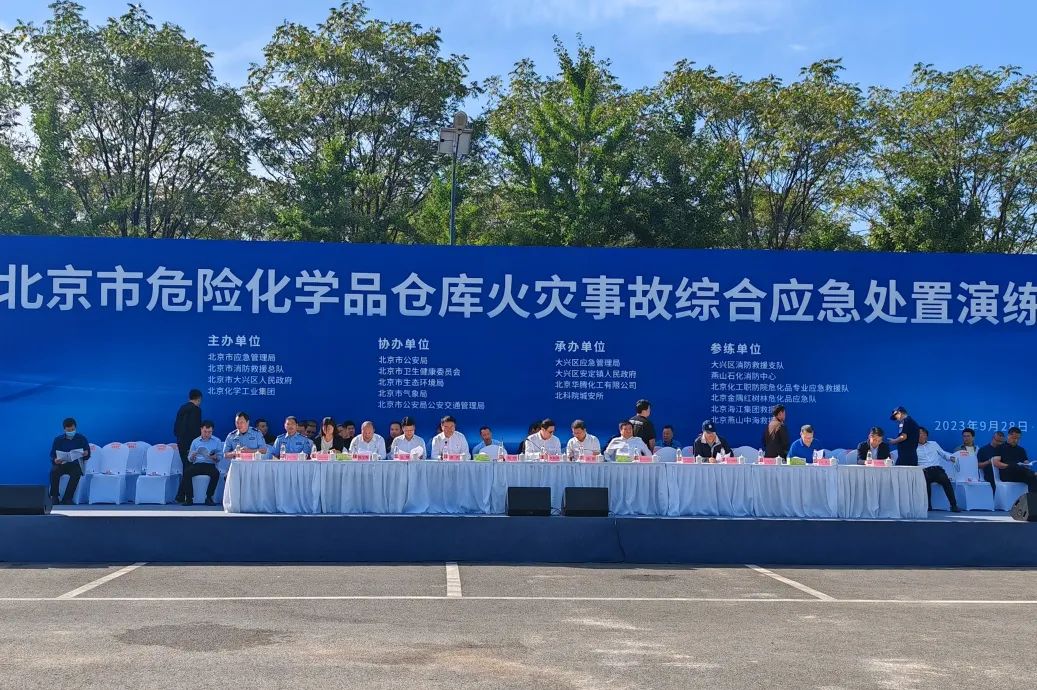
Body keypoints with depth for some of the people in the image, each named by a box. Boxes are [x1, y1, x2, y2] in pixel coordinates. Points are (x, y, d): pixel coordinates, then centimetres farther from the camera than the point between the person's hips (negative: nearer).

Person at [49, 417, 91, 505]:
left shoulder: (82, 439, 1)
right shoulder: (58, 439, 3)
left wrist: (86, 454, -22)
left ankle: (67, 499, -28)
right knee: (54, 471, -32)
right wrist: (55, 460, -21)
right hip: (61, 464, 1)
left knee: (76, 474, -35)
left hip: (76, 465, -1)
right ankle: (54, 497, -20)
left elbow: (87, 456, 3)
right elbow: (52, 455, 2)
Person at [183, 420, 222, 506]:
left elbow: (220, 456, 7)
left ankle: (209, 498, -25)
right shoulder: (195, 441, 17)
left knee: (216, 473, -35)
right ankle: (189, 498, -25)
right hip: (197, 464, 1)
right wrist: (192, 456, -10)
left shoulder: (217, 441, 13)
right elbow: (189, 459, 14)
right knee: (187, 473, -30)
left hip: (210, 465, -1)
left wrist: (215, 457, -16)